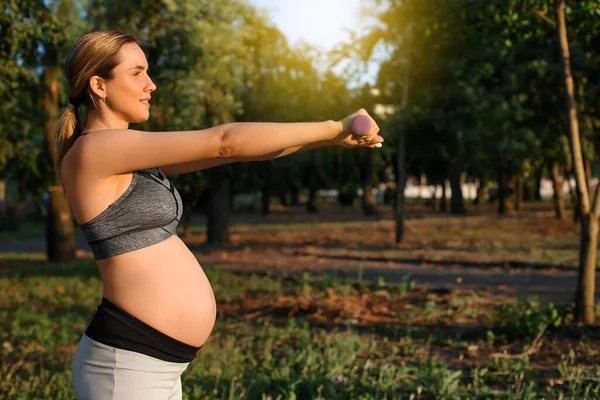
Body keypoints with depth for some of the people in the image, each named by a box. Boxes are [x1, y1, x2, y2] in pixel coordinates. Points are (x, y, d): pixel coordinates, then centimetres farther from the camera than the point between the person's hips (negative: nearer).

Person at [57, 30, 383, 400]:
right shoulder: (93, 149, -15)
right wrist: (334, 128, -11)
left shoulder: (125, 154, 13)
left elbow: (225, 151, 9)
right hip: (125, 368, -9)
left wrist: (331, 137, 2)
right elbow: (222, 142, -18)